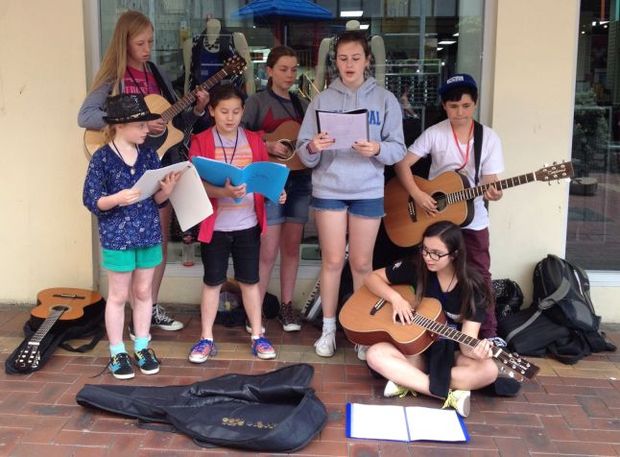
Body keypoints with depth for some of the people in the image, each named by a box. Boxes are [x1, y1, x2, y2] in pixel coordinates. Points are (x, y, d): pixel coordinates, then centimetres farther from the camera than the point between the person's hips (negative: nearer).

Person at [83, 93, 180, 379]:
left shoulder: (149, 155, 3)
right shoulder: (102, 158, -10)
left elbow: (157, 199, 6)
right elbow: (91, 200, -11)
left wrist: (167, 189, -16)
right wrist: (117, 199, -29)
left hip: (148, 234, 4)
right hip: (117, 237, -4)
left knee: (143, 292, 14)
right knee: (118, 295, 8)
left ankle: (142, 347, 28)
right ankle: (117, 353, 21)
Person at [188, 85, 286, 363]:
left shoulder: (254, 141, 6)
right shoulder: (201, 142, -4)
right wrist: (224, 192, -29)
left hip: (248, 225, 2)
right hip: (215, 225, -2)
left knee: (250, 280, 11)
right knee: (212, 281, 8)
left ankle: (258, 336, 22)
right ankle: (206, 339, 19)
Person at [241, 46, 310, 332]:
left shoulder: (302, 104, 14)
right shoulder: (257, 101, 0)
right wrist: (268, 146, -18)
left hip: (299, 179, 5)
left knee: (291, 246, 9)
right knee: (268, 251, -5)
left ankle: (287, 306, 20)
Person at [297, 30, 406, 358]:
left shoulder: (385, 99, 2)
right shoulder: (322, 99, 3)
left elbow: (398, 149, -1)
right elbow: (304, 152, 1)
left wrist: (377, 149, -21)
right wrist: (312, 148, -22)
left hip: (368, 191, 0)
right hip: (328, 189, 0)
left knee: (361, 263, 6)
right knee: (332, 260, 6)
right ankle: (328, 329, 18)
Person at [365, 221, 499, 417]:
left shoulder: (473, 287, -14)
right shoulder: (415, 267, -10)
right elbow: (372, 278, -1)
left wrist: (474, 351, -43)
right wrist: (396, 298, -19)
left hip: (451, 353, -1)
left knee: (489, 370, -31)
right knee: (375, 355, -28)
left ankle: (406, 382, -24)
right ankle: (450, 394, -30)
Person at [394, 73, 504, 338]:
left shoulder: (489, 138, -5)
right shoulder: (434, 134, -8)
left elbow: (488, 180, -6)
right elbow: (402, 163, -10)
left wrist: (492, 192, -30)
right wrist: (417, 194, -22)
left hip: (473, 219, 1)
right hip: (435, 217, -1)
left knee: (480, 276, 5)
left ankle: (489, 334, 15)